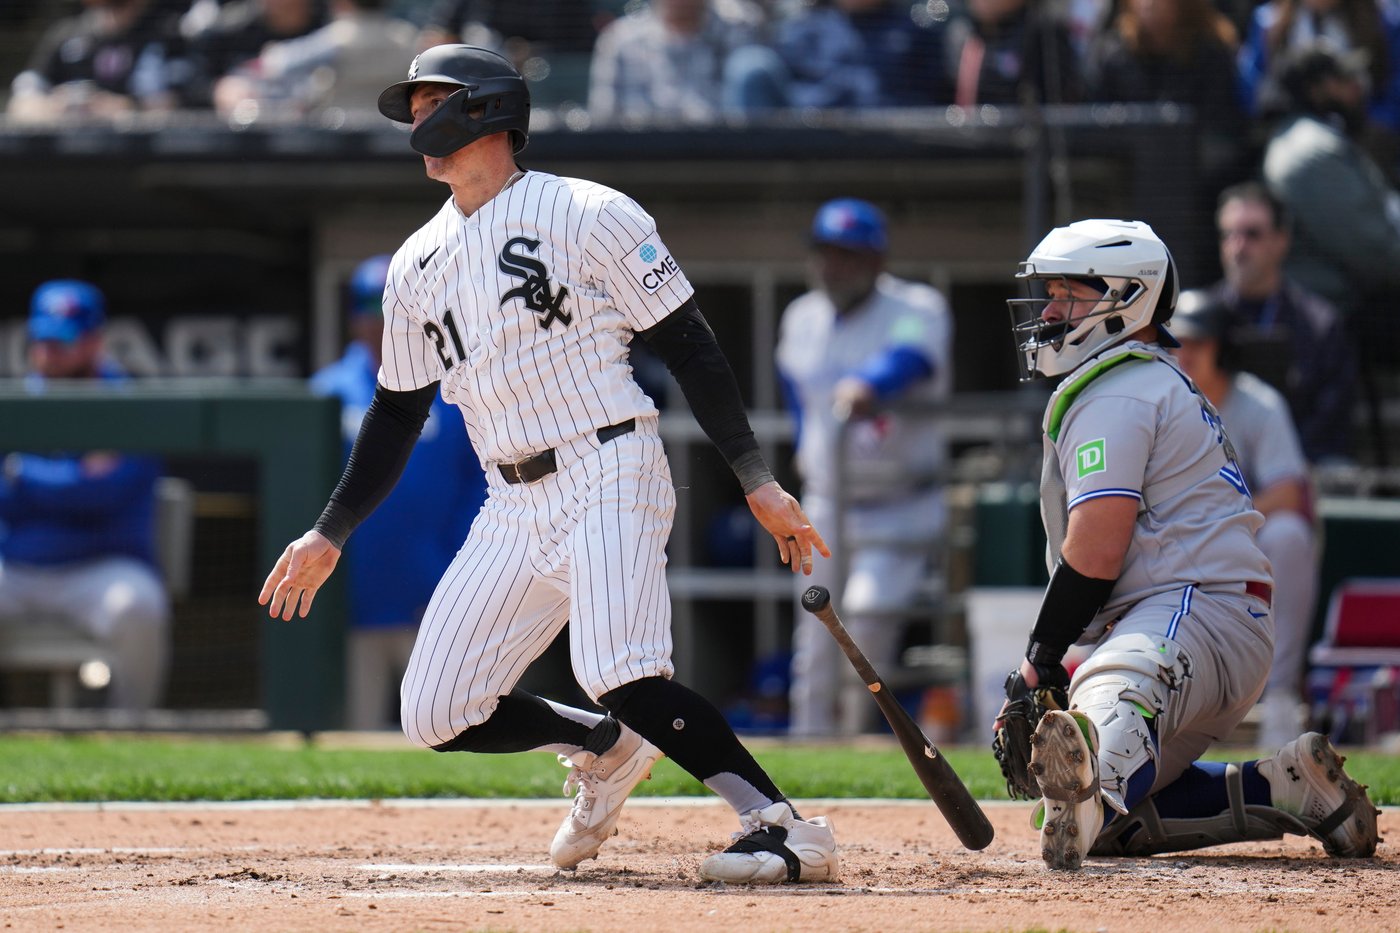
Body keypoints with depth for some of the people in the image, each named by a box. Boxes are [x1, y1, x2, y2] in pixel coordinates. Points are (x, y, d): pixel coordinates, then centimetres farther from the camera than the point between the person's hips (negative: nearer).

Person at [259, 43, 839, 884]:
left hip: (608, 478, -7)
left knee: (625, 681, -28)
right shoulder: (418, 264, 15)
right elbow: (398, 412, 24)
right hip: (515, 512, 7)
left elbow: (689, 347, -6)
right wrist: (331, 536, 19)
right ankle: (607, 749, 24)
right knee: (437, 717, 0)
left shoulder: (586, 215, -4)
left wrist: (759, 482, -12)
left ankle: (786, 826, -20)